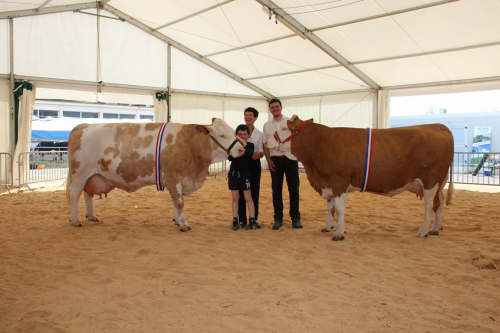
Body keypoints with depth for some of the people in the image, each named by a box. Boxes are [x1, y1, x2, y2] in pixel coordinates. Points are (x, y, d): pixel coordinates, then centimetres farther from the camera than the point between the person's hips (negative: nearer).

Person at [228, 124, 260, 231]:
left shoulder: (250, 145, -3)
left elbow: (250, 154, -24)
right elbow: (230, 158, -13)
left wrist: (244, 144, -34)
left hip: (244, 173, -2)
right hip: (233, 173, 2)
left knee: (248, 197, 0)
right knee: (235, 198, 7)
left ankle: (253, 221, 5)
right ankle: (235, 221, 13)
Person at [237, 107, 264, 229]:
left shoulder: (259, 134, 6)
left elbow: (261, 152, 1)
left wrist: (258, 154, -21)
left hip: (254, 164, 0)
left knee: (254, 192, 2)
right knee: (241, 192, 1)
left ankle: (254, 219, 13)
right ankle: (242, 220, 10)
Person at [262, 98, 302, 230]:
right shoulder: (267, 125, 11)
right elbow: (265, 145, 10)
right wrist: (269, 160, -2)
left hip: (290, 158, -1)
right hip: (275, 160, 1)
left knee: (294, 189, 0)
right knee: (276, 190, 4)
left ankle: (295, 218, 9)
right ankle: (278, 219, 12)